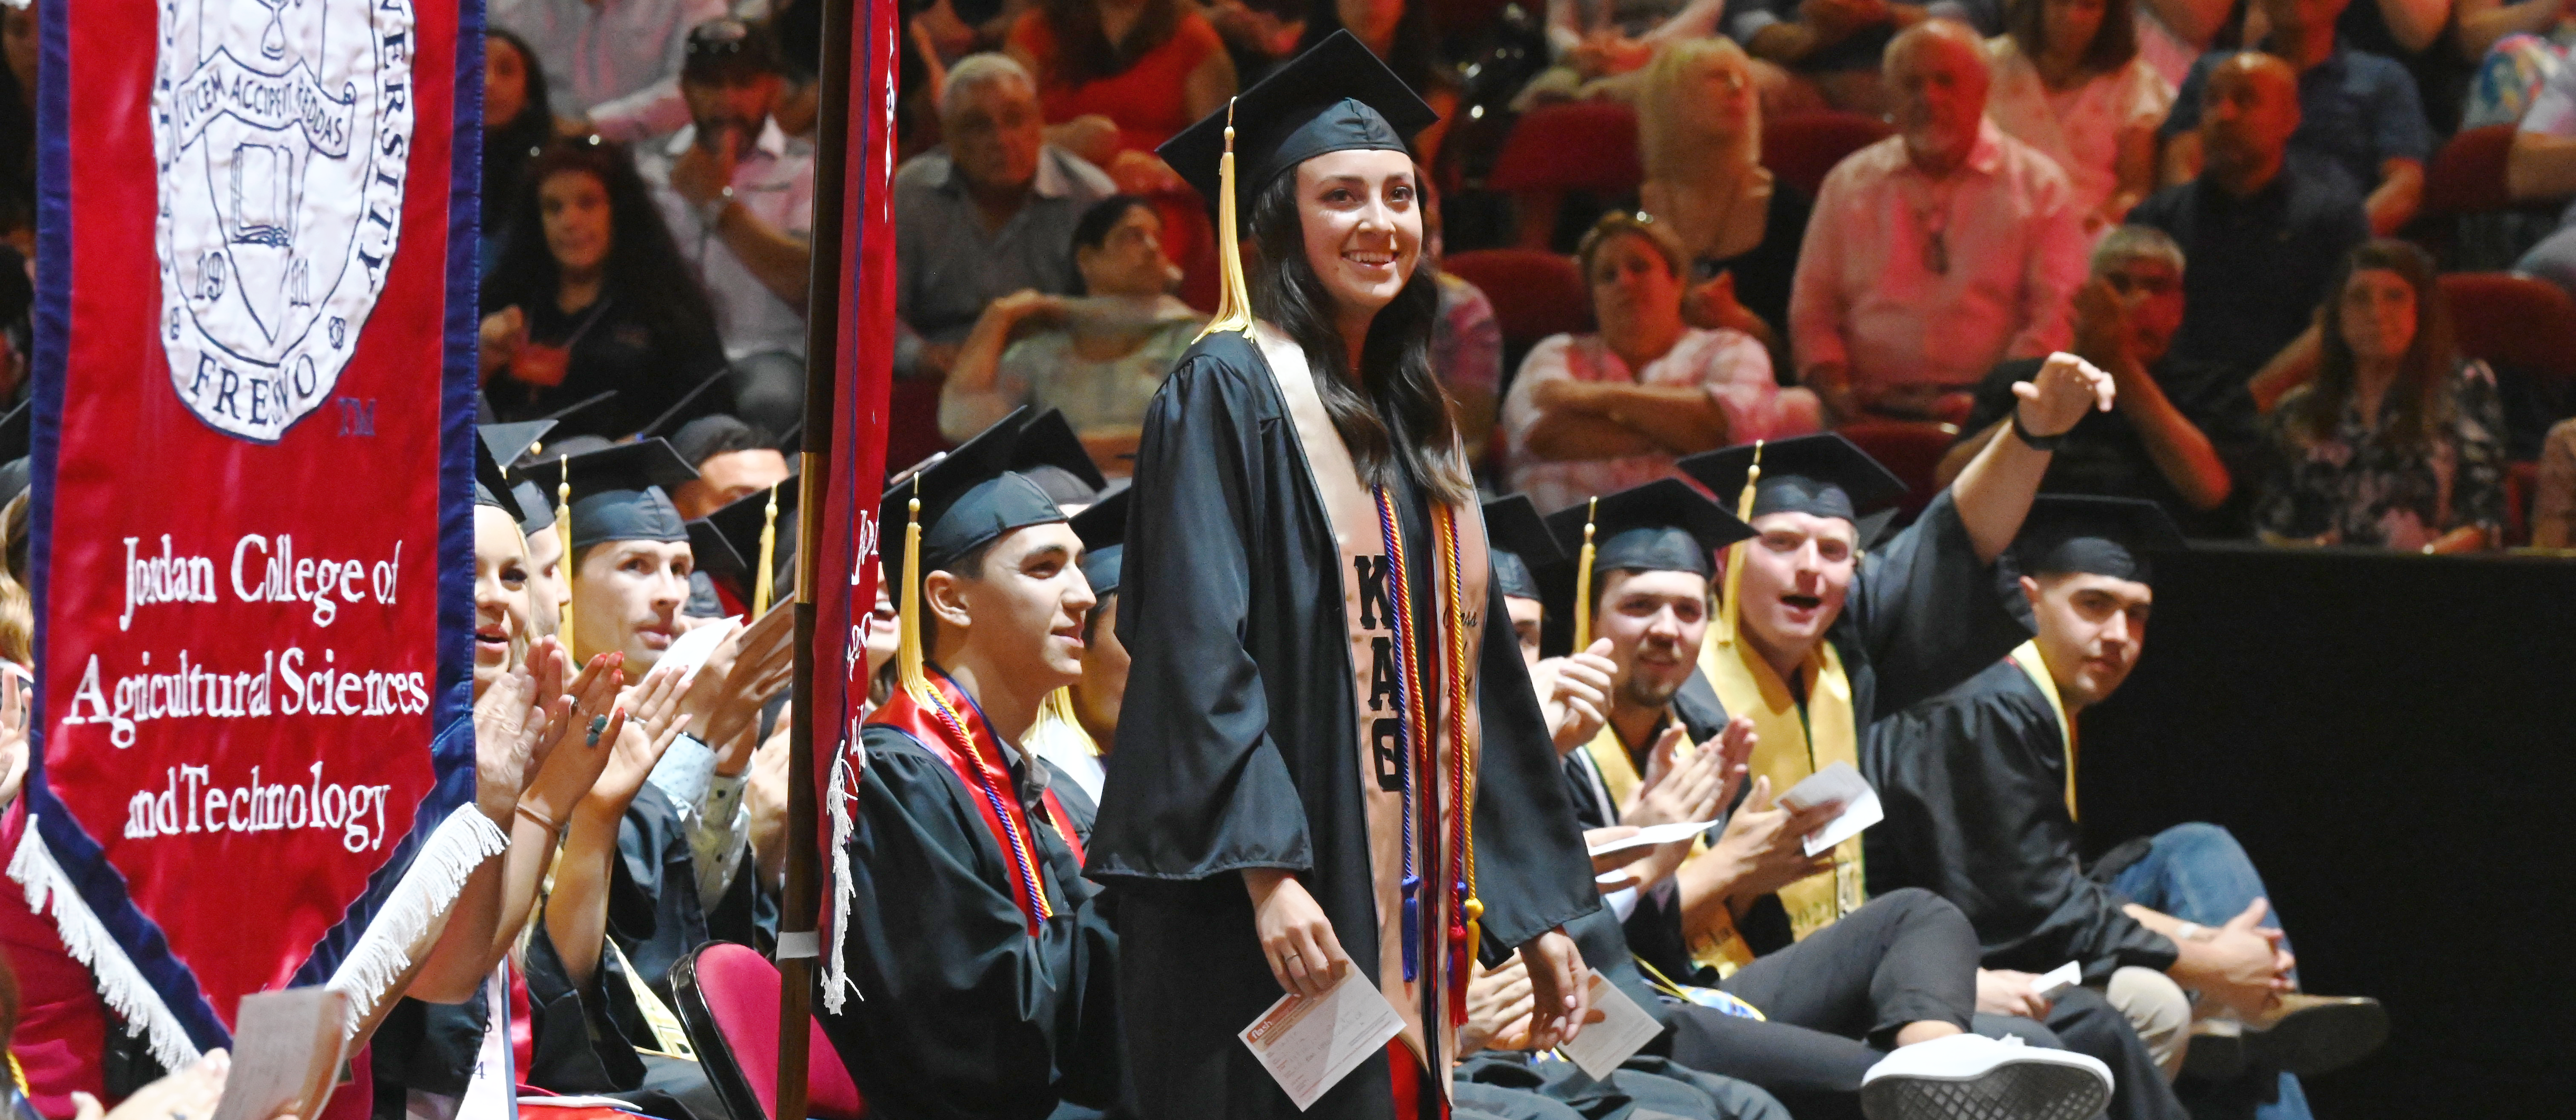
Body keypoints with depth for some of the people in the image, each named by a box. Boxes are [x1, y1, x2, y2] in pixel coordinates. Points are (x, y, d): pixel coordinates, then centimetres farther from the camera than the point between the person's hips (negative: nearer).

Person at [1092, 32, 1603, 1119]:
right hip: (1268, 907, -8)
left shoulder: (1414, 426, 18)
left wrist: (1536, 906, 16)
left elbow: (1476, 677, 20)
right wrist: (1266, 872, -24)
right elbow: (1196, 651, -15)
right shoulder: (1229, 389, -6)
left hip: (1404, 904, 8)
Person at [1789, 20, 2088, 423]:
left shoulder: (2040, 185, 10)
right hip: (1871, 407, 3)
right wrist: (1834, 388, -3)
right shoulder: (1848, 183, 18)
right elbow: (1812, 310, 17)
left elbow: (2055, 317, 2)